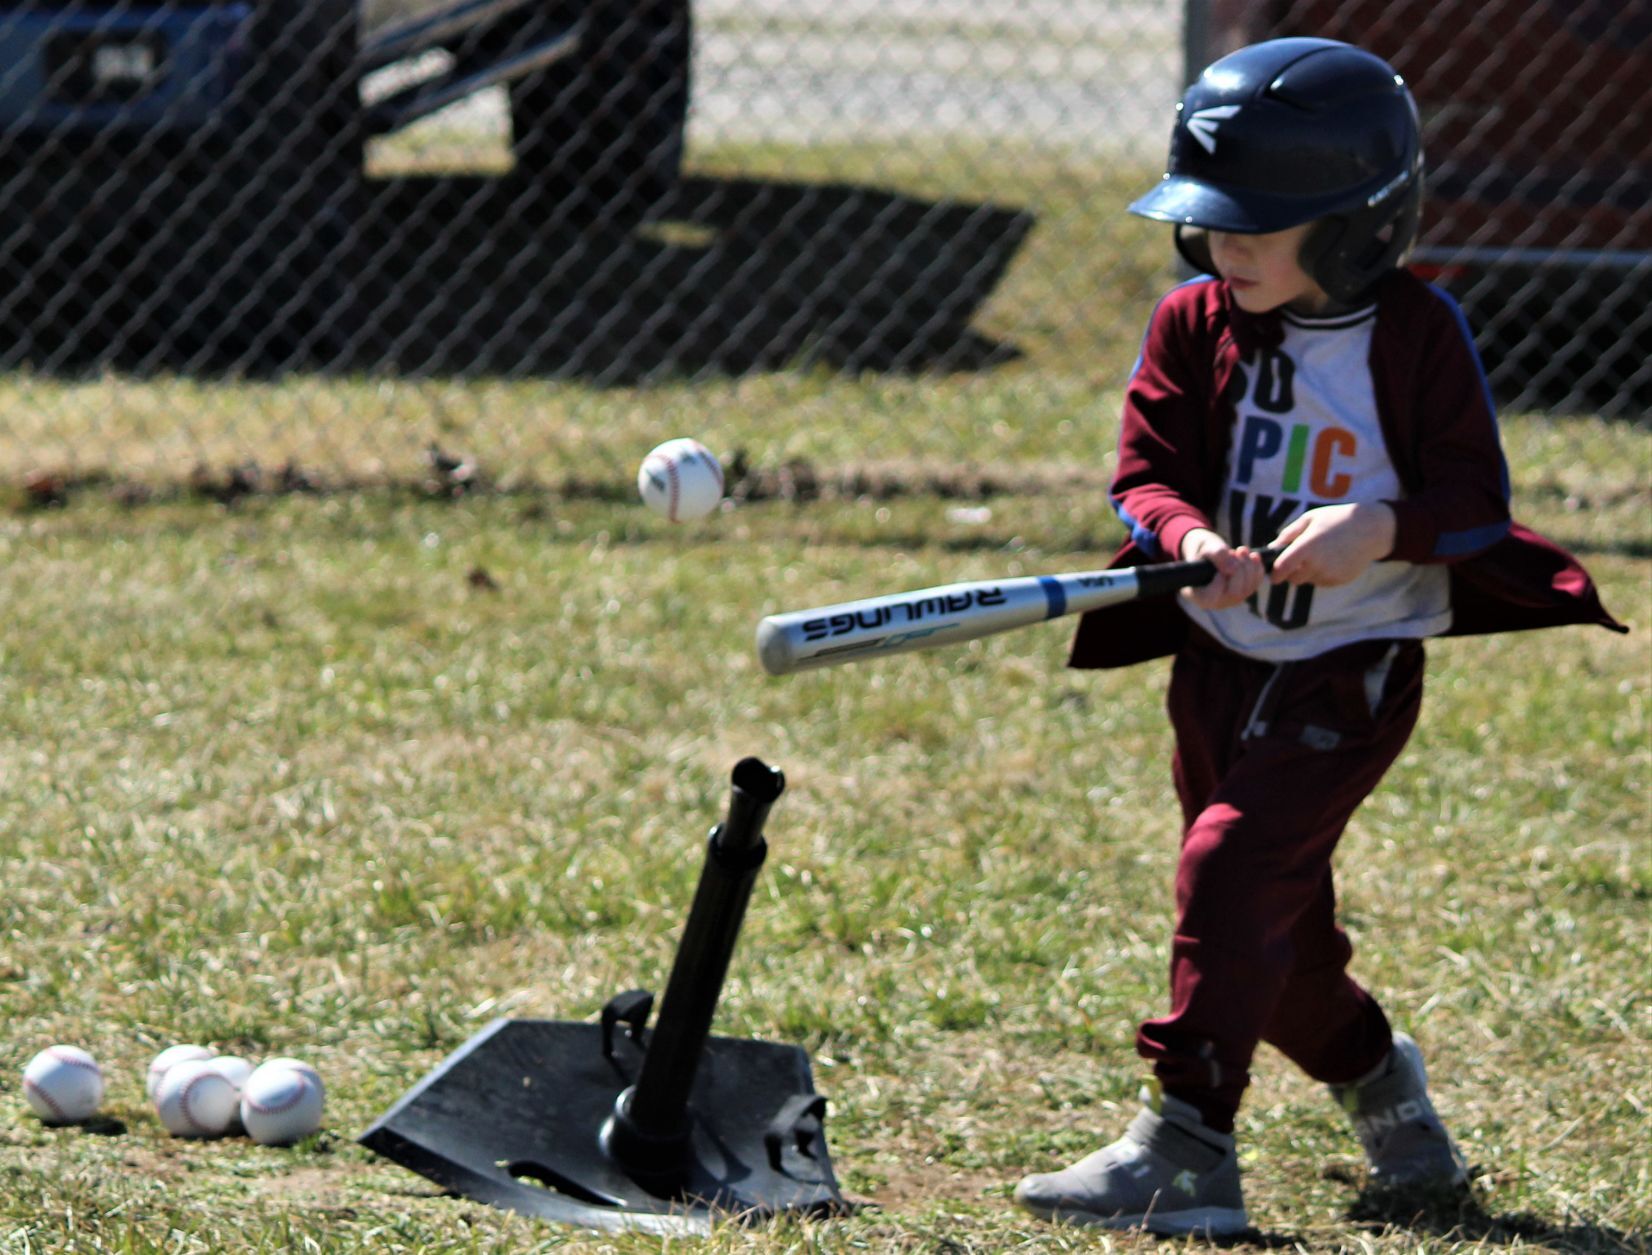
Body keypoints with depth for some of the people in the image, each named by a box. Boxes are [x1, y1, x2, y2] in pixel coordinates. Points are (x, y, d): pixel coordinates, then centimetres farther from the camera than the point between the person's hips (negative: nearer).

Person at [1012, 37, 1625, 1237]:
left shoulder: (1418, 332, -9)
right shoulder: (1193, 326, 1)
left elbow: (1479, 496, -10)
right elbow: (1146, 471, -4)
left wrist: (1381, 528, -29)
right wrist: (1189, 539, -26)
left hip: (1351, 674, -5)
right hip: (1218, 664, 5)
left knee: (1233, 867, -21)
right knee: (1280, 926, 12)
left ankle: (1187, 1152, -21)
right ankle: (1377, 1080, 41)